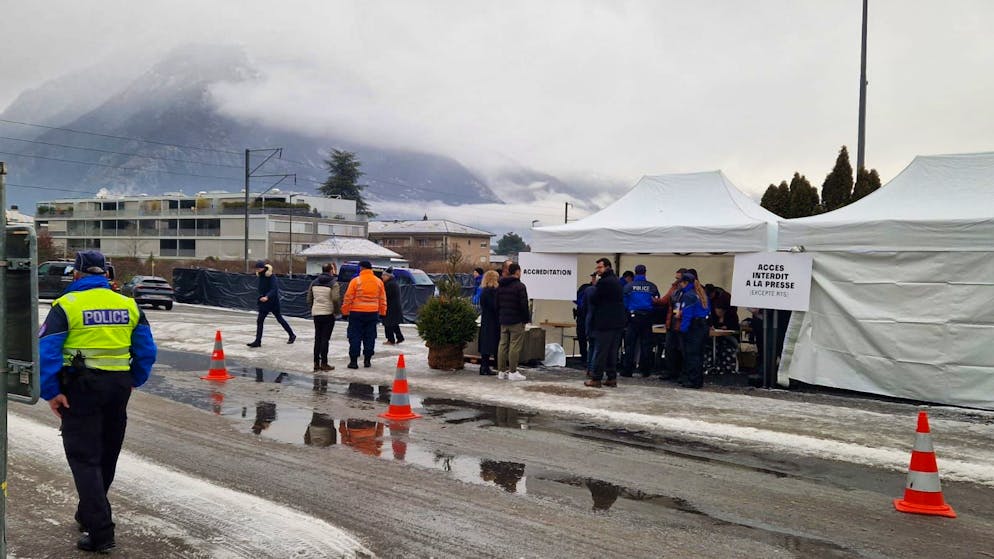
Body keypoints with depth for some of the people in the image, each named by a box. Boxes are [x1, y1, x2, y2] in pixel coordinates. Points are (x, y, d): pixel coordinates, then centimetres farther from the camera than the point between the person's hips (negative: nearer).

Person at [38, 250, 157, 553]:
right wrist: (134, 381, 15)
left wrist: (51, 392, -10)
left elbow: (46, 352, -14)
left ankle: (100, 531, -4)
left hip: (81, 386, -4)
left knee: (85, 458, 1)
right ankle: (89, 513, 38)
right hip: (119, 386, 5)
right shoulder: (128, 304, 6)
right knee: (107, 454, 19)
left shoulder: (66, 305, -6)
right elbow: (147, 350, 6)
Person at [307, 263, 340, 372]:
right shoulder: (333, 283, -8)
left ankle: (316, 363, 12)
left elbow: (309, 299, 9)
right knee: (325, 339, 0)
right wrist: (337, 310, -5)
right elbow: (336, 299, -20)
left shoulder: (314, 282, 9)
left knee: (317, 338, 11)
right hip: (328, 314, -5)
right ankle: (324, 363, 2)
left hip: (316, 314, 5)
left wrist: (313, 308, 17)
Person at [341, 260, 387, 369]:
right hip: (373, 314, 3)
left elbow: (348, 298, -5)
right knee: (370, 337, 10)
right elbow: (382, 299, 9)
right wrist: (382, 312, 18)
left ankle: (353, 361, 3)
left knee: (355, 337, 4)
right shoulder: (379, 281, 4)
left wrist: (345, 311, 4)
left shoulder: (355, 281, -8)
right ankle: (367, 360, 12)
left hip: (357, 313, -3)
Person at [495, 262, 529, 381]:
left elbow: (497, 304, 15)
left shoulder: (500, 286, 12)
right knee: (515, 346, -4)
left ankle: (501, 371, 12)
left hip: (503, 321, 7)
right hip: (516, 321, -7)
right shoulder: (519, 286, -12)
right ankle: (512, 372, -3)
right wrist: (526, 318, -4)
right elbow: (524, 305, -15)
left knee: (502, 345, 10)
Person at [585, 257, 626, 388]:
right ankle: (612, 378, 15)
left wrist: (594, 286, 4)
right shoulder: (616, 281, 15)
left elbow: (593, 299, -12)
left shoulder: (604, 282, -14)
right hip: (617, 322, 9)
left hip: (605, 322, -9)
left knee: (600, 351, -4)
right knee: (612, 351, 13)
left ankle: (596, 379, -2)